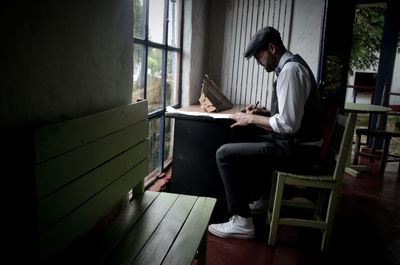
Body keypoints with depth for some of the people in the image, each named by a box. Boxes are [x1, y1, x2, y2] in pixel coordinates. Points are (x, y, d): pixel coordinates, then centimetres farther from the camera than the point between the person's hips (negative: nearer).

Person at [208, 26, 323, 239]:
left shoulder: (290, 69, -19)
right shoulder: (291, 65, 13)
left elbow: (288, 124, -27)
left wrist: (252, 119, -15)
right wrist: (263, 113, 9)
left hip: (296, 149, -11)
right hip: (296, 143, 11)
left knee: (225, 153, -13)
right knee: (250, 143, 30)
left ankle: (242, 222, -6)